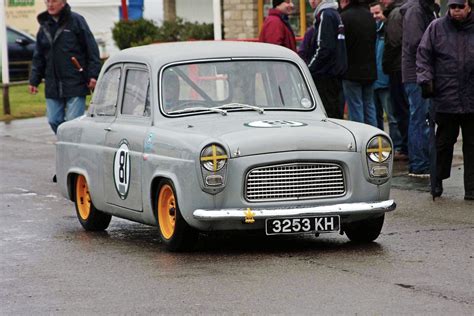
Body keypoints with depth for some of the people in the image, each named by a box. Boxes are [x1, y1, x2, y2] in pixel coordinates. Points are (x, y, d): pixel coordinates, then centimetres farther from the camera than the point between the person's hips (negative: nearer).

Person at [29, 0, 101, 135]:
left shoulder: (76, 21, -4)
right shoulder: (44, 25, 12)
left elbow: (92, 49, -6)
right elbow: (38, 57, 18)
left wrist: (93, 75, -12)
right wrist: (34, 80, 12)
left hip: (75, 84, -5)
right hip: (53, 87, 5)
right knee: (54, 121, 5)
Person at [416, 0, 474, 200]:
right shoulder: (436, 28, 4)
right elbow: (423, 56, 7)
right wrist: (425, 79, -5)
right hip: (445, 98, -1)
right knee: (444, 142, 8)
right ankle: (437, 182, 21)